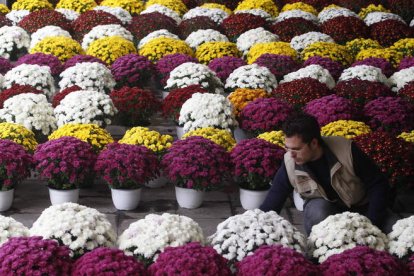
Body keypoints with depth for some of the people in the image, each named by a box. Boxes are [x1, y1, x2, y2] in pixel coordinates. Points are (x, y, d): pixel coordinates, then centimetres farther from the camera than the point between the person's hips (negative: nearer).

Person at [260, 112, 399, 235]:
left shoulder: (347, 150, -26)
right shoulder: (289, 164, -20)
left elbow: (379, 185, -16)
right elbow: (270, 206, -14)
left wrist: (371, 224, -22)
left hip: (360, 207, 0)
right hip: (321, 210, 0)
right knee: (318, 209, -36)